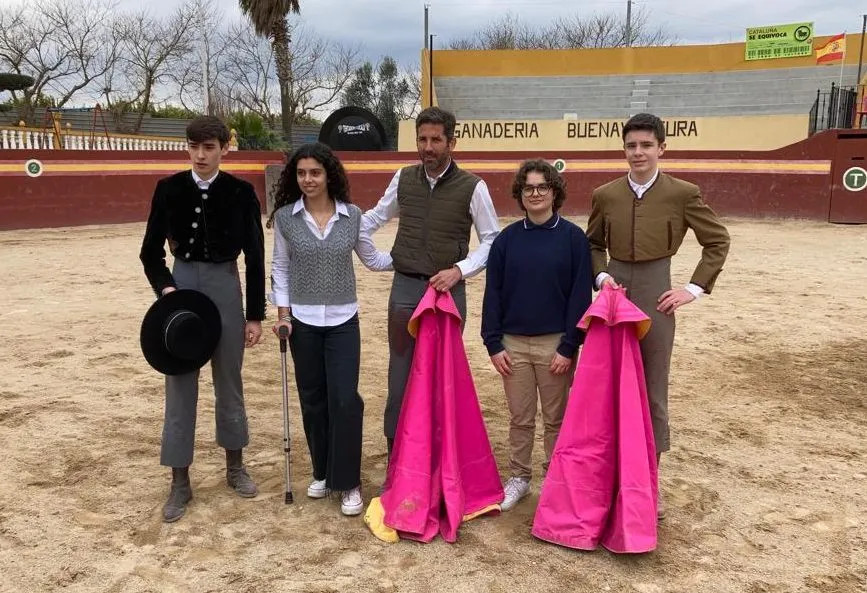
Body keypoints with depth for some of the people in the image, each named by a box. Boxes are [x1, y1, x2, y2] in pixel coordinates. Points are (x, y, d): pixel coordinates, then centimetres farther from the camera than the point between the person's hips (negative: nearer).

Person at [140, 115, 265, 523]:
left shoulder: (241, 192, -5)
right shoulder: (169, 189, -3)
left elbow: (255, 256, -2)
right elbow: (151, 250, 3)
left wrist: (255, 315, -2)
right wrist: (164, 286, -15)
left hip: (224, 285, 0)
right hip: (182, 282, 1)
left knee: (229, 380, 11)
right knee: (179, 384, 4)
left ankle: (235, 466, 30)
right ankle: (180, 482, 16)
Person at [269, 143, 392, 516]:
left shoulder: (352, 216, -2)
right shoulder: (285, 217, -3)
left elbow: (373, 260, 9)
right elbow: (280, 268, 4)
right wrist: (283, 313, -3)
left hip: (343, 321, 0)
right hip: (303, 321, 1)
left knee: (345, 399, -6)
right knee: (313, 399, 9)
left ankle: (348, 482, 7)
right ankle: (322, 473, 28)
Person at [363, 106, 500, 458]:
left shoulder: (472, 187, -7)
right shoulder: (403, 179, 3)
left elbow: (492, 241, -1)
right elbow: (377, 216, 18)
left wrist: (460, 269, -14)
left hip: (448, 291, -3)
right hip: (404, 288, 3)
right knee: (400, 378, 9)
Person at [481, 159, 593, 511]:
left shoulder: (573, 237, -4)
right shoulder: (506, 239, 3)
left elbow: (581, 295, -6)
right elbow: (493, 293, 3)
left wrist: (569, 347, -10)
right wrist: (493, 343, -2)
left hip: (555, 344, -2)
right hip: (513, 344, 2)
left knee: (556, 418, 10)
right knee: (520, 418, 12)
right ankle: (519, 478, 27)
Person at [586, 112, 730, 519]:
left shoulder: (683, 194, -3)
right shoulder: (605, 195, 4)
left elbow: (718, 241, 4)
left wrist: (694, 288, -2)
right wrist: (602, 276, -2)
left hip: (656, 300, -2)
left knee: (653, 391, 7)